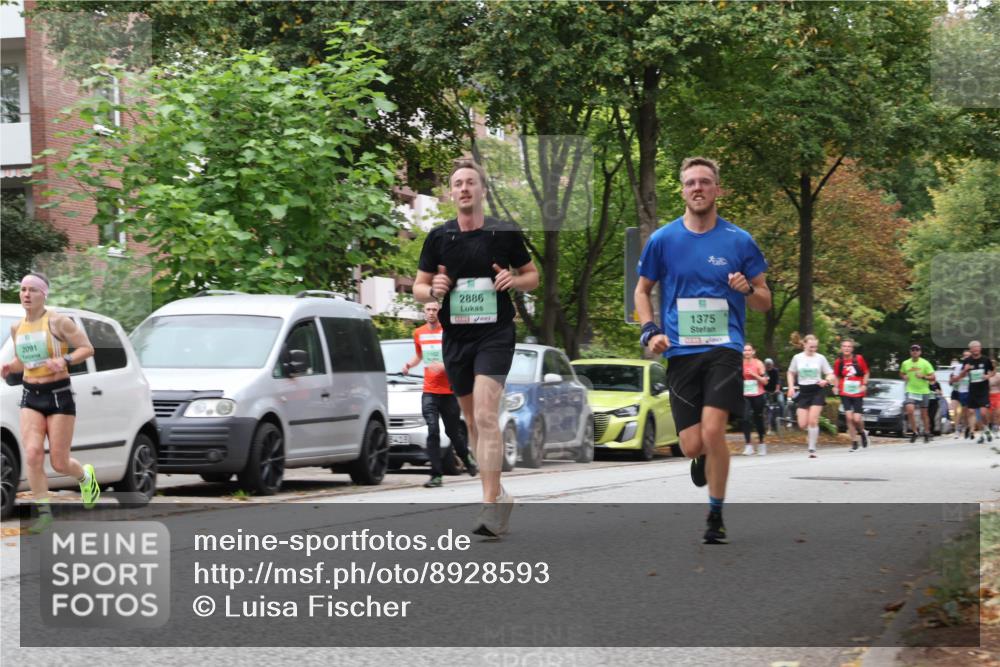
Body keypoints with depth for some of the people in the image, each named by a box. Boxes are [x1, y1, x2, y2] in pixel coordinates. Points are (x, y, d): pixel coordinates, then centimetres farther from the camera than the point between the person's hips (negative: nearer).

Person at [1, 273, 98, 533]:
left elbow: (87, 348, -7)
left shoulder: (57, 321, -9)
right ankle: (43, 512, -7)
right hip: (31, 397, 4)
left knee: (59, 463, -1)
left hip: (59, 395, -4)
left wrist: (65, 360, -24)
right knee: (33, 454, -16)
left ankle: (86, 476, 34)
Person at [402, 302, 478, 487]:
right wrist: (409, 364, 6)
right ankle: (436, 475, -13)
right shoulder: (419, 333, 9)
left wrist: (444, 365, -22)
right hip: (429, 392, 2)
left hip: (449, 391, -2)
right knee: (432, 432, -12)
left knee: (453, 431, 9)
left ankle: (466, 459, 38)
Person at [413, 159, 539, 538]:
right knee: (472, 421, 11)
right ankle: (499, 496, 24)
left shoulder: (506, 233, 0)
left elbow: (532, 276, 12)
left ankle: (490, 507, -21)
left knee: (485, 416, -18)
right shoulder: (438, 237, 5)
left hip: (495, 334, -4)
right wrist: (432, 290, -12)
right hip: (455, 336, 4)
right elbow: (418, 287, 12)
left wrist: (514, 280, -11)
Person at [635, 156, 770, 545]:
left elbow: (764, 302, 9)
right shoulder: (663, 240, 5)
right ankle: (705, 458, 35)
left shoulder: (739, 241, 3)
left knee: (712, 429, -19)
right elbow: (642, 290, 17)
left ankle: (716, 515, -2)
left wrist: (748, 289, -13)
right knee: (692, 446, -4)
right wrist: (650, 332, 1)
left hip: (724, 348, -1)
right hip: (680, 352, 2)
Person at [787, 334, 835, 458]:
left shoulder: (820, 358, -1)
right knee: (802, 425, -4)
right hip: (803, 392, 2)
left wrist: (826, 381, -20)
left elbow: (831, 376, 2)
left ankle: (812, 449, -4)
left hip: (817, 392, -2)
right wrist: (791, 387, 4)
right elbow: (791, 373, 19)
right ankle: (812, 432, 31)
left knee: (813, 421, -13)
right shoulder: (797, 358, 4)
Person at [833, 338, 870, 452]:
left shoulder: (859, 359, -4)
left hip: (857, 393, -1)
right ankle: (854, 442, 2)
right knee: (849, 417, -11)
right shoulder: (838, 362, 1)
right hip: (845, 394, 1)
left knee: (857, 419, -9)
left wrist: (864, 385, -7)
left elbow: (866, 373, 6)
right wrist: (836, 387, -2)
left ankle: (862, 432, 26)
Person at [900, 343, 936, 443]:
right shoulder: (905, 363, 5)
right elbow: (901, 373, 23)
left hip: (923, 391, -1)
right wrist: (904, 377, 0)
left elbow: (932, 377, -4)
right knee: (910, 410, -19)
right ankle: (914, 432, -6)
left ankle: (927, 433, 24)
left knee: (924, 413, 8)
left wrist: (923, 376, -21)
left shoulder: (925, 363, -4)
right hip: (911, 391, 1)